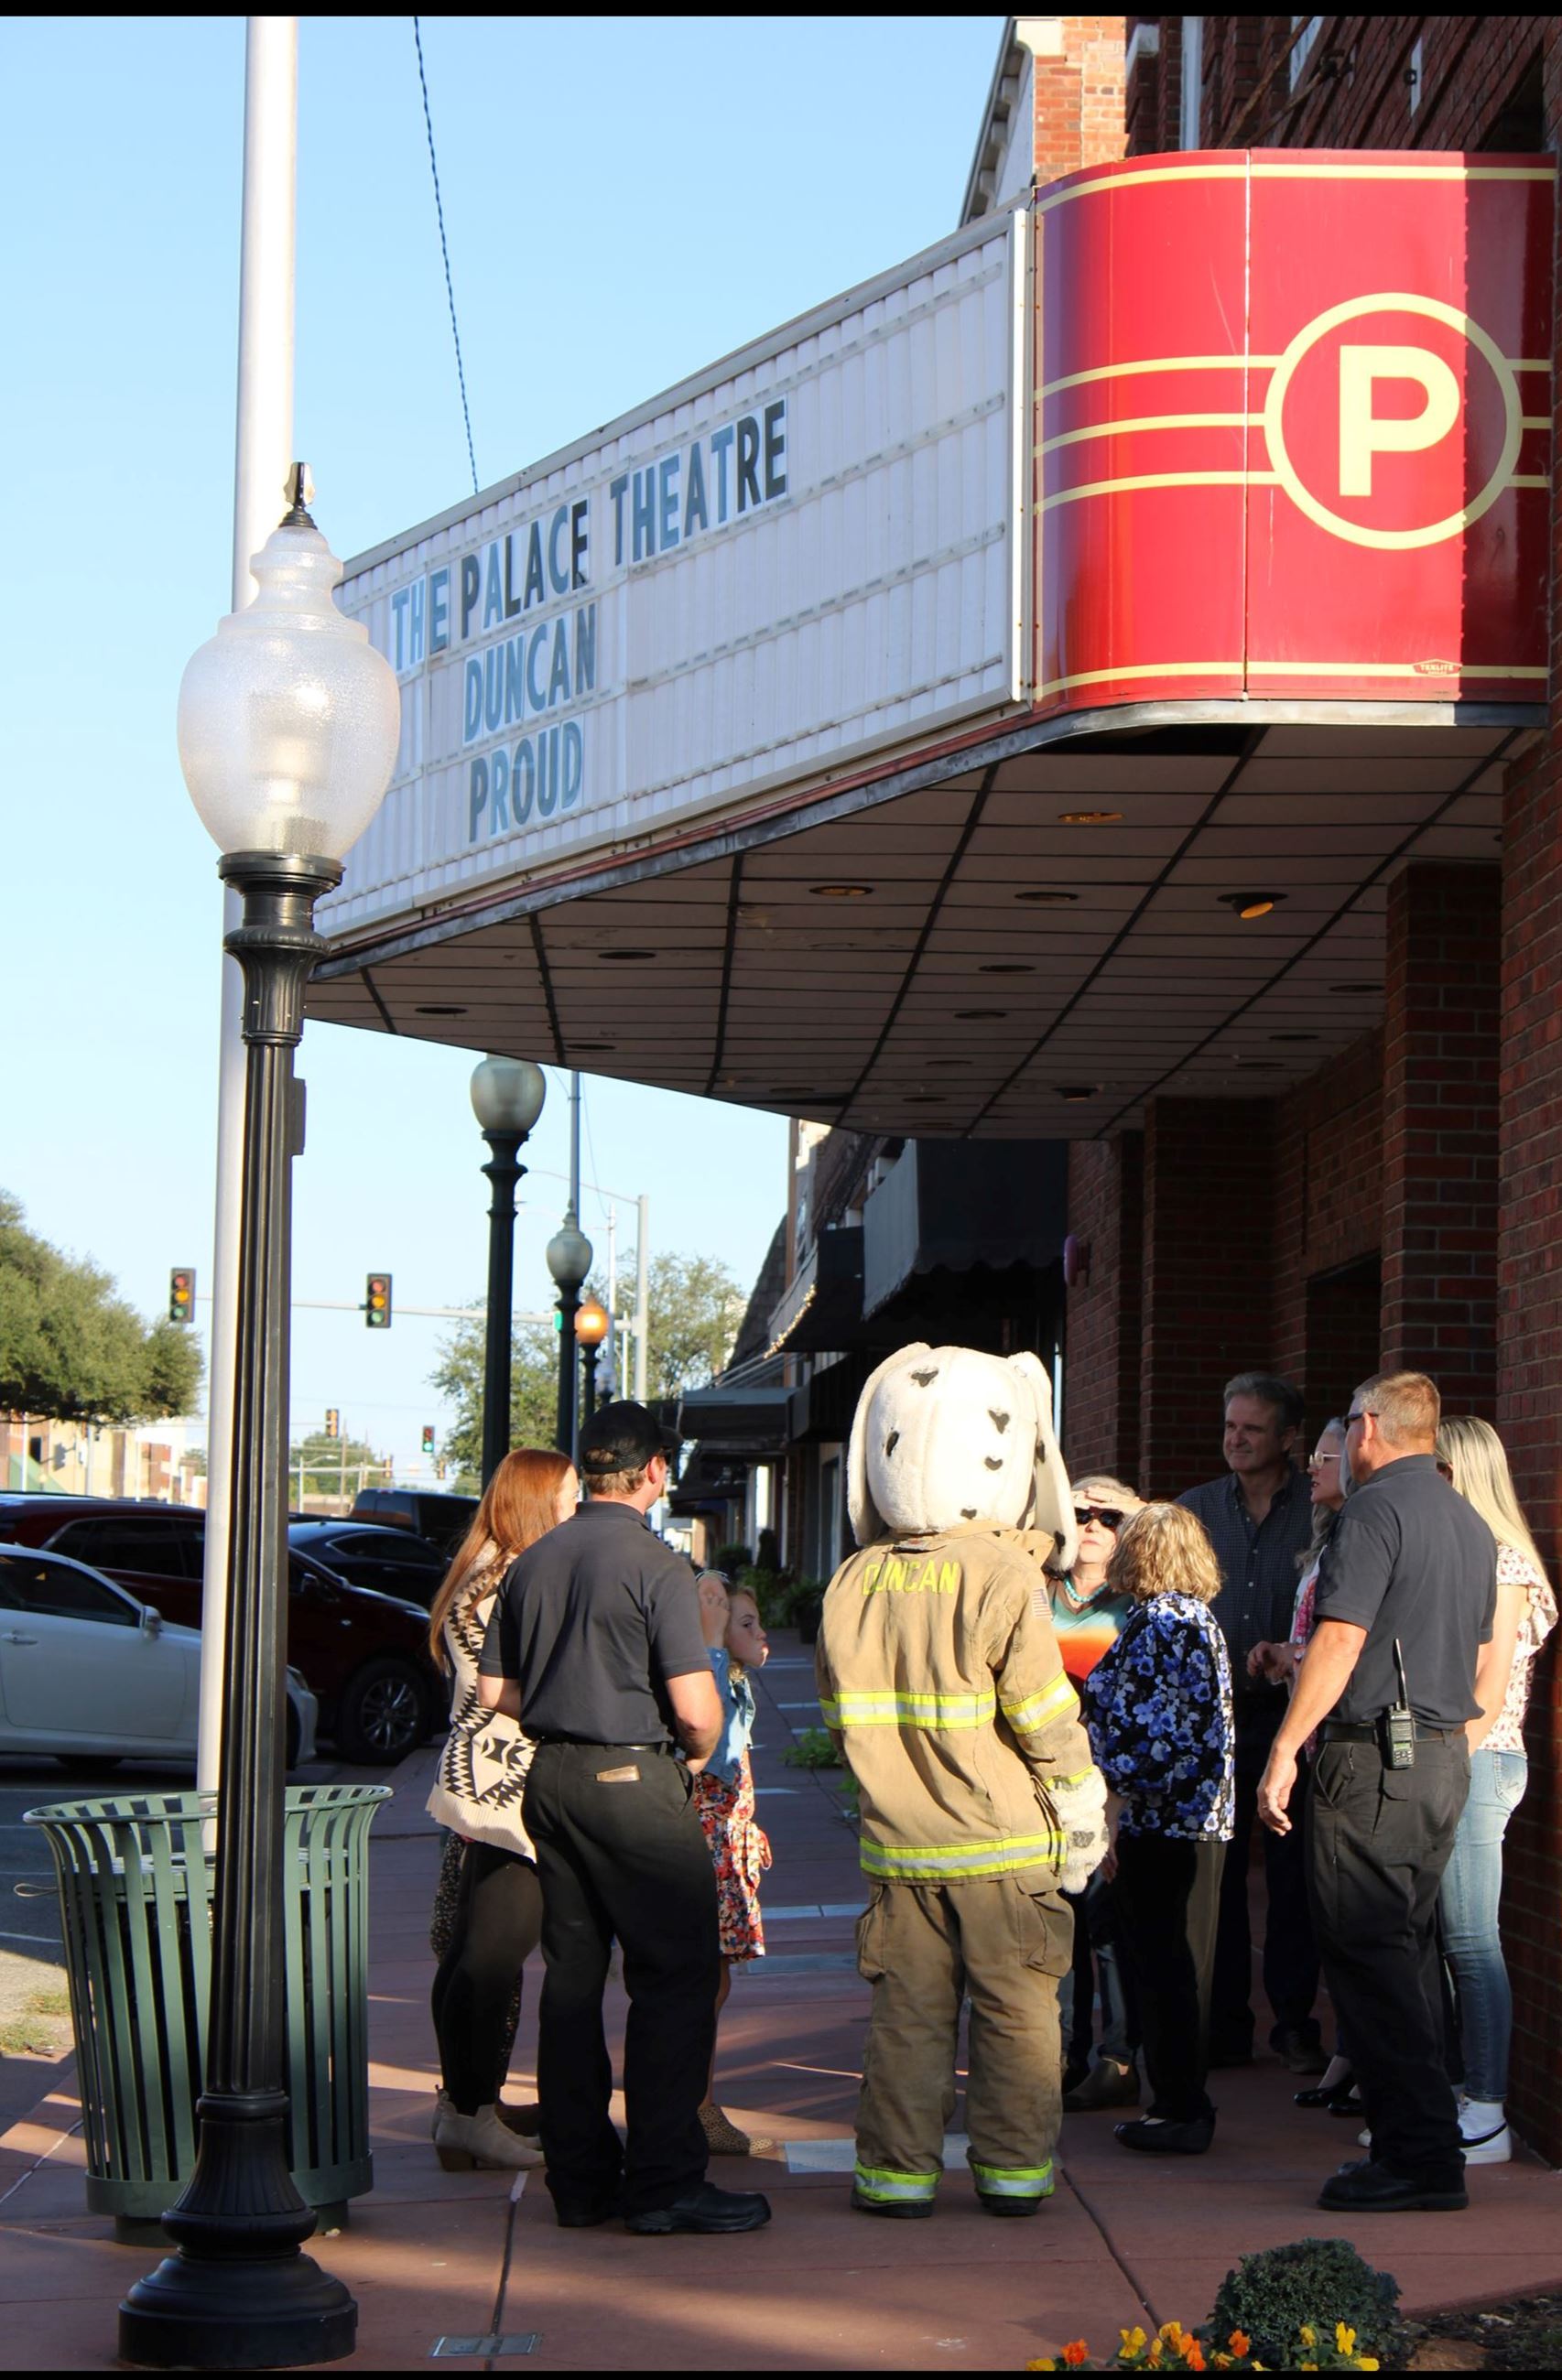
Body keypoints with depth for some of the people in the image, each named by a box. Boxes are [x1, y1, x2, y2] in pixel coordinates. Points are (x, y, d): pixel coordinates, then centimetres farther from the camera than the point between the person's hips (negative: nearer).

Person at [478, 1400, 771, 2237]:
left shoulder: (533, 1563, 9)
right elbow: (694, 1704, -16)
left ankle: (580, 2177, 14)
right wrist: (699, 1754, 4)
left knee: (572, 1974, 11)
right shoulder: (655, 1564, -12)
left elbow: (496, 1689, 14)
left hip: (549, 1780, 7)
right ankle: (663, 2180, -4)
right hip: (631, 1777, -7)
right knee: (676, 1975, -2)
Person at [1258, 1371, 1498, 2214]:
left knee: (1367, 1954, -5)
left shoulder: (1375, 1510, -12)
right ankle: (1425, 2140, 16)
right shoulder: (1470, 1522, 15)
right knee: (1409, 1948, 14)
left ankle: (1418, 2154, -7)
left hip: (1372, 1757, -9)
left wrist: (1285, 1749, -17)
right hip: (1446, 1759, 9)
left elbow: (1341, 1640, -19)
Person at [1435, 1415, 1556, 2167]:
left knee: (1471, 1945, -7)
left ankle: (1486, 2116, -4)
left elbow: (1490, 1685, -14)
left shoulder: (1499, 1561, -9)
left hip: (1473, 1765, -8)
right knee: (1428, 1939, 8)